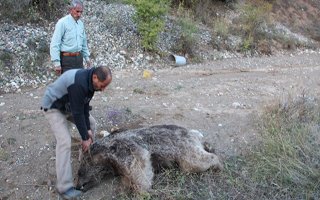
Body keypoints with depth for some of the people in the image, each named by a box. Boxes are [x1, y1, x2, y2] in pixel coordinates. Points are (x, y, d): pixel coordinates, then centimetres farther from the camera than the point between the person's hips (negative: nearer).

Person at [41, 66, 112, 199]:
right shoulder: (78, 84, -37)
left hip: (67, 105, 9)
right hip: (52, 106, -9)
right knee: (65, 142, -20)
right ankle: (64, 187, -16)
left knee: (91, 122, 12)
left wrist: (88, 129, -6)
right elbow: (77, 113, -30)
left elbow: (85, 106, -2)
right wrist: (85, 137, -21)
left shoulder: (90, 81, -8)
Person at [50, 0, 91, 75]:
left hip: (79, 58, 7)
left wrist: (87, 57, 22)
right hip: (67, 58, -7)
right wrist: (56, 62, -18)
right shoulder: (62, 22, -11)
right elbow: (54, 44, -14)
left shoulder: (80, 23, 10)